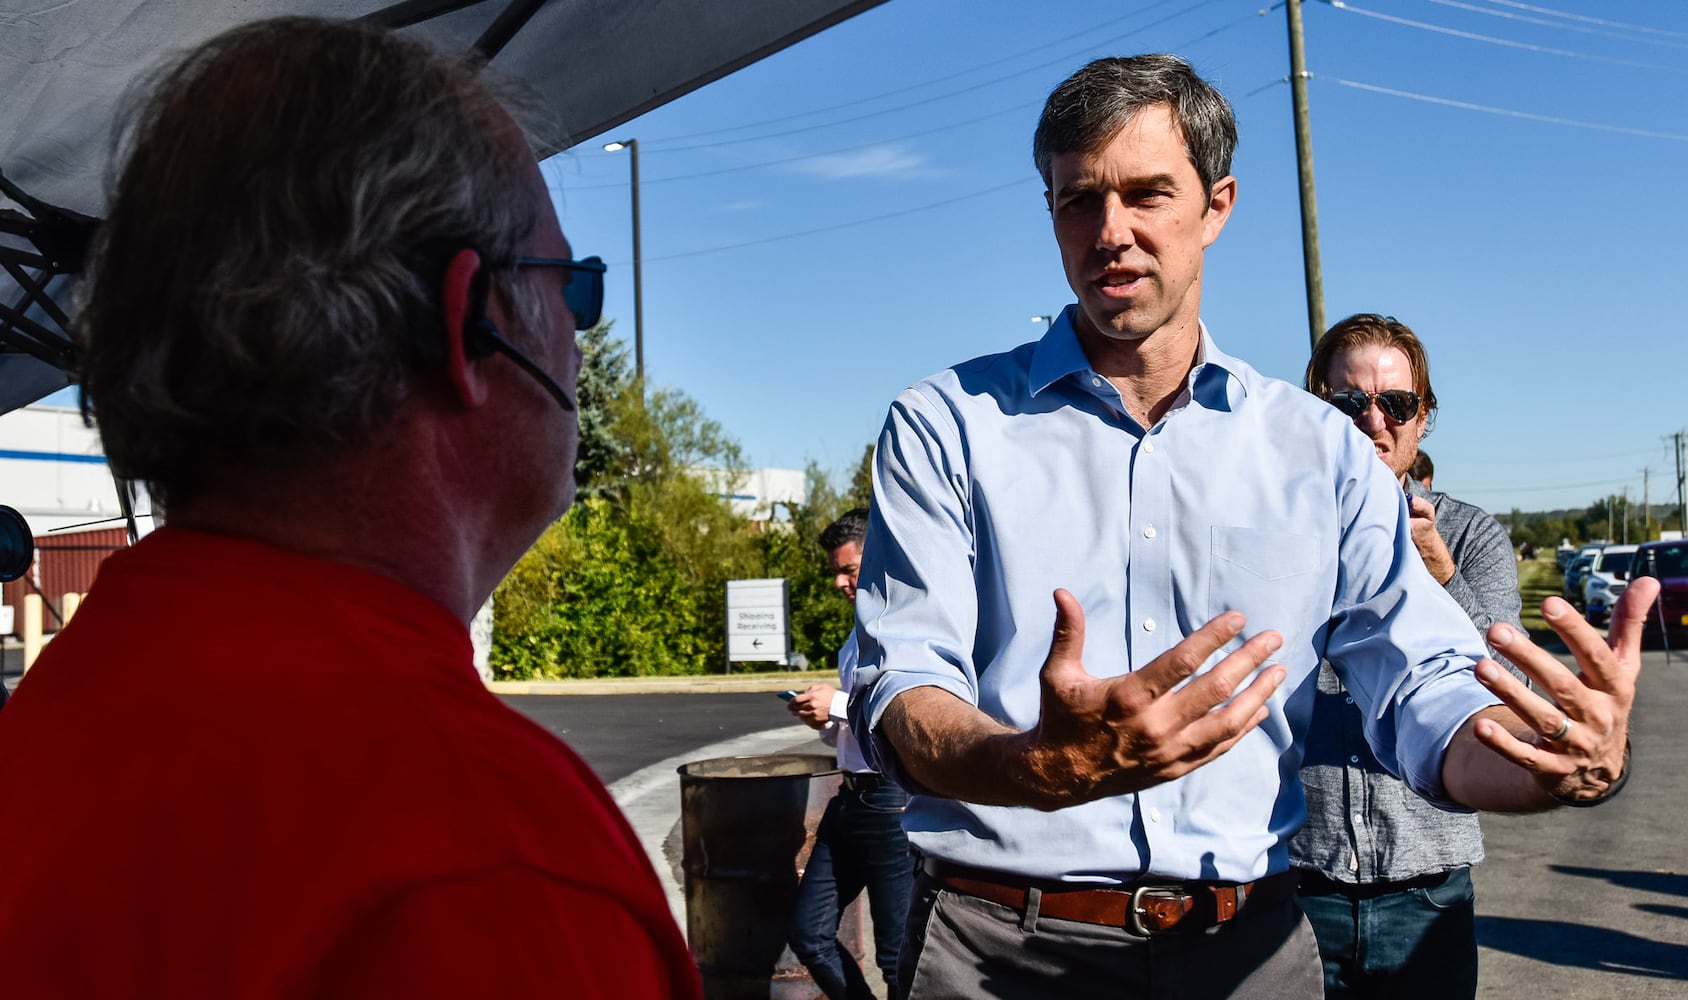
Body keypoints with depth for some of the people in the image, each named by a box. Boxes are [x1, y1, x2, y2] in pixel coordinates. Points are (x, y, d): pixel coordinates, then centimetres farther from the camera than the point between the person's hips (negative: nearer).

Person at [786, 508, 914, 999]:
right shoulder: (858, 636, 18)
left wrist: (841, 706, -18)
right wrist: (824, 721, 6)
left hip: (897, 802, -9)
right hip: (851, 796, 9)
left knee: (899, 957, 1)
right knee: (808, 931, 12)